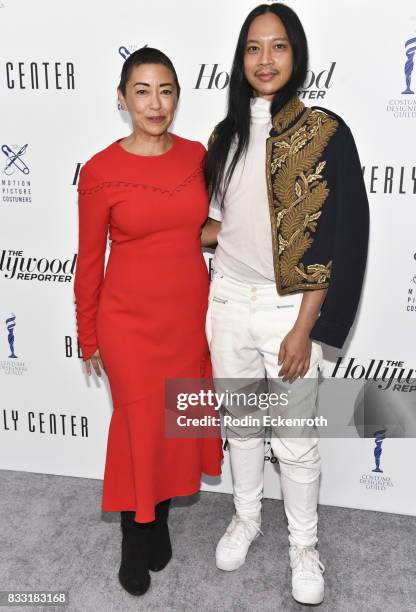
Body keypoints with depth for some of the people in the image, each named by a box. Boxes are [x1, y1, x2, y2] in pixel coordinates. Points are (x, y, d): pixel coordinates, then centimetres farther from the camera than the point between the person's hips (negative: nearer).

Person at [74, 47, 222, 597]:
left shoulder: (197, 156, 0)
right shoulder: (101, 171, -11)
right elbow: (90, 261, -5)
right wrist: (88, 338, 0)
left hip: (190, 312, 4)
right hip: (131, 318, -4)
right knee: (139, 426, 8)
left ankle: (160, 519, 40)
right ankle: (136, 539, 32)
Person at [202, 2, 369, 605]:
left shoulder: (326, 132, -9)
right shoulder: (226, 135, 7)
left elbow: (336, 238, -12)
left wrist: (305, 328, -15)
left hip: (288, 309, -4)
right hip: (229, 303, 5)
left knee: (295, 438, 8)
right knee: (240, 422, 19)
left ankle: (304, 544, 32)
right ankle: (246, 517, 42)